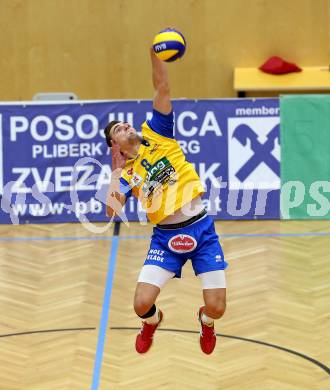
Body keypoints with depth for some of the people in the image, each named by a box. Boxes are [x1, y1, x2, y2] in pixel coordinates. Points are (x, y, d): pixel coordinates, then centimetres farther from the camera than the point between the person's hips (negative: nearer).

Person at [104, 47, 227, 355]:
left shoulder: (156, 134, 7)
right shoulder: (126, 173, 6)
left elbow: (162, 89, -4)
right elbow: (112, 210, -12)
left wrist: (154, 54, -16)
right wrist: (117, 171, -7)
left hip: (201, 229, -1)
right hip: (166, 237, 1)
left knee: (216, 308, -6)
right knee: (142, 304, -10)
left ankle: (206, 321, 33)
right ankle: (152, 321, 28)